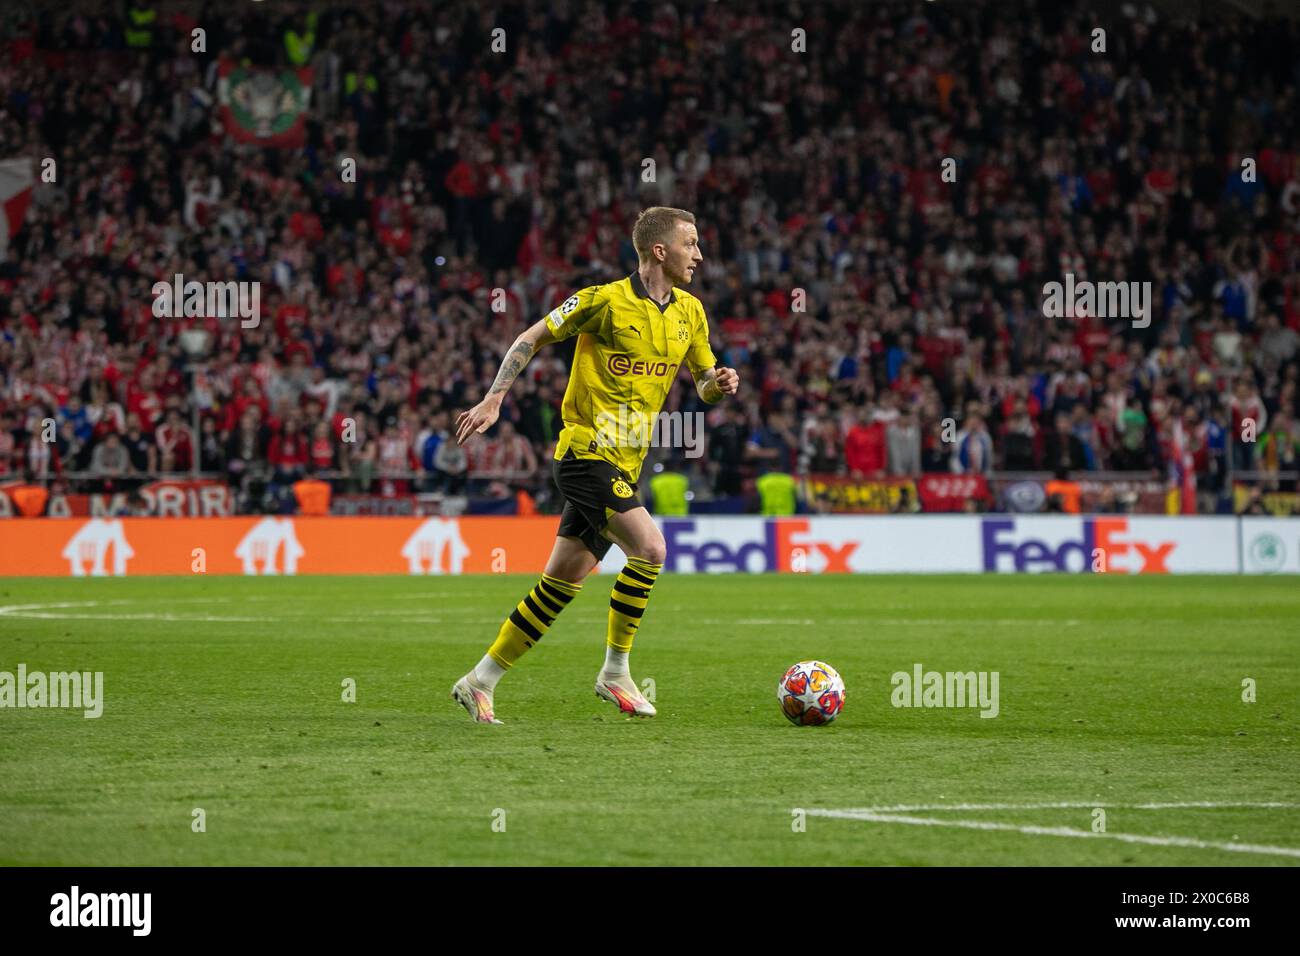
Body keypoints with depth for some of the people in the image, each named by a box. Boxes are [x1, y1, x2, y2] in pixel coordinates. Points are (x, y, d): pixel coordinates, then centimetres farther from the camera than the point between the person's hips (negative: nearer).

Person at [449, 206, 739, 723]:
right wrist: (493, 400, -8)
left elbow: (704, 383, 18)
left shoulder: (689, 312, 10)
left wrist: (718, 384, -6)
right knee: (650, 548, -21)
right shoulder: (607, 301, -10)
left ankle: (480, 682, 15)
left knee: (561, 584, 8)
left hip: (624, 463, 8)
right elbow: (533, 338, -3)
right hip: (586, 451, -8)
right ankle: (615, 672, -7)